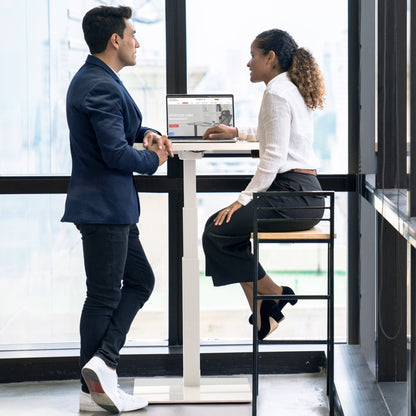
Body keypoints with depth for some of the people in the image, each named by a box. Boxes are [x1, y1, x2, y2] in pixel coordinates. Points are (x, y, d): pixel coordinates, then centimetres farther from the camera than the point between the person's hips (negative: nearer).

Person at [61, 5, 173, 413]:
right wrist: (152, 159, -7)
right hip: (105, 207, -11)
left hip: (112, 207, 11)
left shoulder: (90, 79, 12)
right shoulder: (102, 87, -20)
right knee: (104, 295, -3)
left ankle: (102, 361, 9)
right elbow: (116, 153, -25)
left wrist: (146, 133, 10)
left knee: (140, 279, 16)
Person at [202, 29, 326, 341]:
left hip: (294, 195, -10)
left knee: (217, 232, -9)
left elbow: (274, 156, -18)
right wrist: (237, 133, 46)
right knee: (223, 226, 12)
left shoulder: (277, 92, -11)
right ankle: (262, 314, 7)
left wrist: (244, 199, -14)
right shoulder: (292, 89, 21)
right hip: (305, 192, 10)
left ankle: (273, 293, 0)